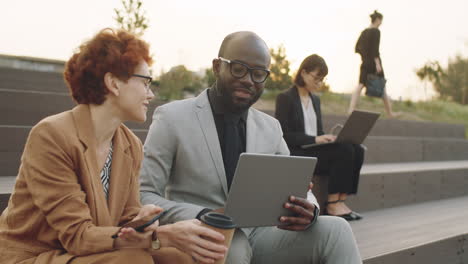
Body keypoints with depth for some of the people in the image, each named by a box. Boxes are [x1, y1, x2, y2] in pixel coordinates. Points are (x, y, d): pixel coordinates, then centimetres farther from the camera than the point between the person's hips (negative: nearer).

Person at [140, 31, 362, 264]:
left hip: (258, 239, 4)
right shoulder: (172, 118, -7)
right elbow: (143, 197, -11)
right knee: (231, 244, -37)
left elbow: (296, 190, 10)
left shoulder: (271, 128, 8)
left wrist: (307, 212, -16)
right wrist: (203, 217, -28)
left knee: (335, 229, -19)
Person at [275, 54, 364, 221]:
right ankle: (332, 204, -20)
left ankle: (340, 200, -18)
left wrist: (328, 138, -1)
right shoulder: (285, 98, -3)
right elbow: (284, 135, -12)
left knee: (357, 151, -18)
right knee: (344, 151, -27)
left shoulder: (315, 100, 21)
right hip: (296, 154, -7)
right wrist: (315, 139, -21)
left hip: (315, 150, 7)